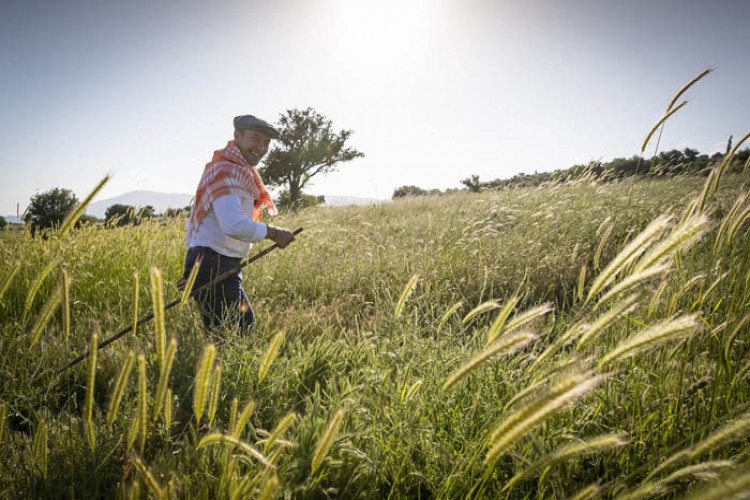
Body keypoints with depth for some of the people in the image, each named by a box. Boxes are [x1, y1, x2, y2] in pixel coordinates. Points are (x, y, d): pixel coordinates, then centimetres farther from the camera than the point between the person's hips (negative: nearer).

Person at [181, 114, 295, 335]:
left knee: (245, 323, 20)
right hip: (212, 267, -11)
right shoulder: (226, 170, -17)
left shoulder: (240, 170, 16)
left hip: (226, 266, 11)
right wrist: (273, 233, -19)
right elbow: (234, 225, -31)